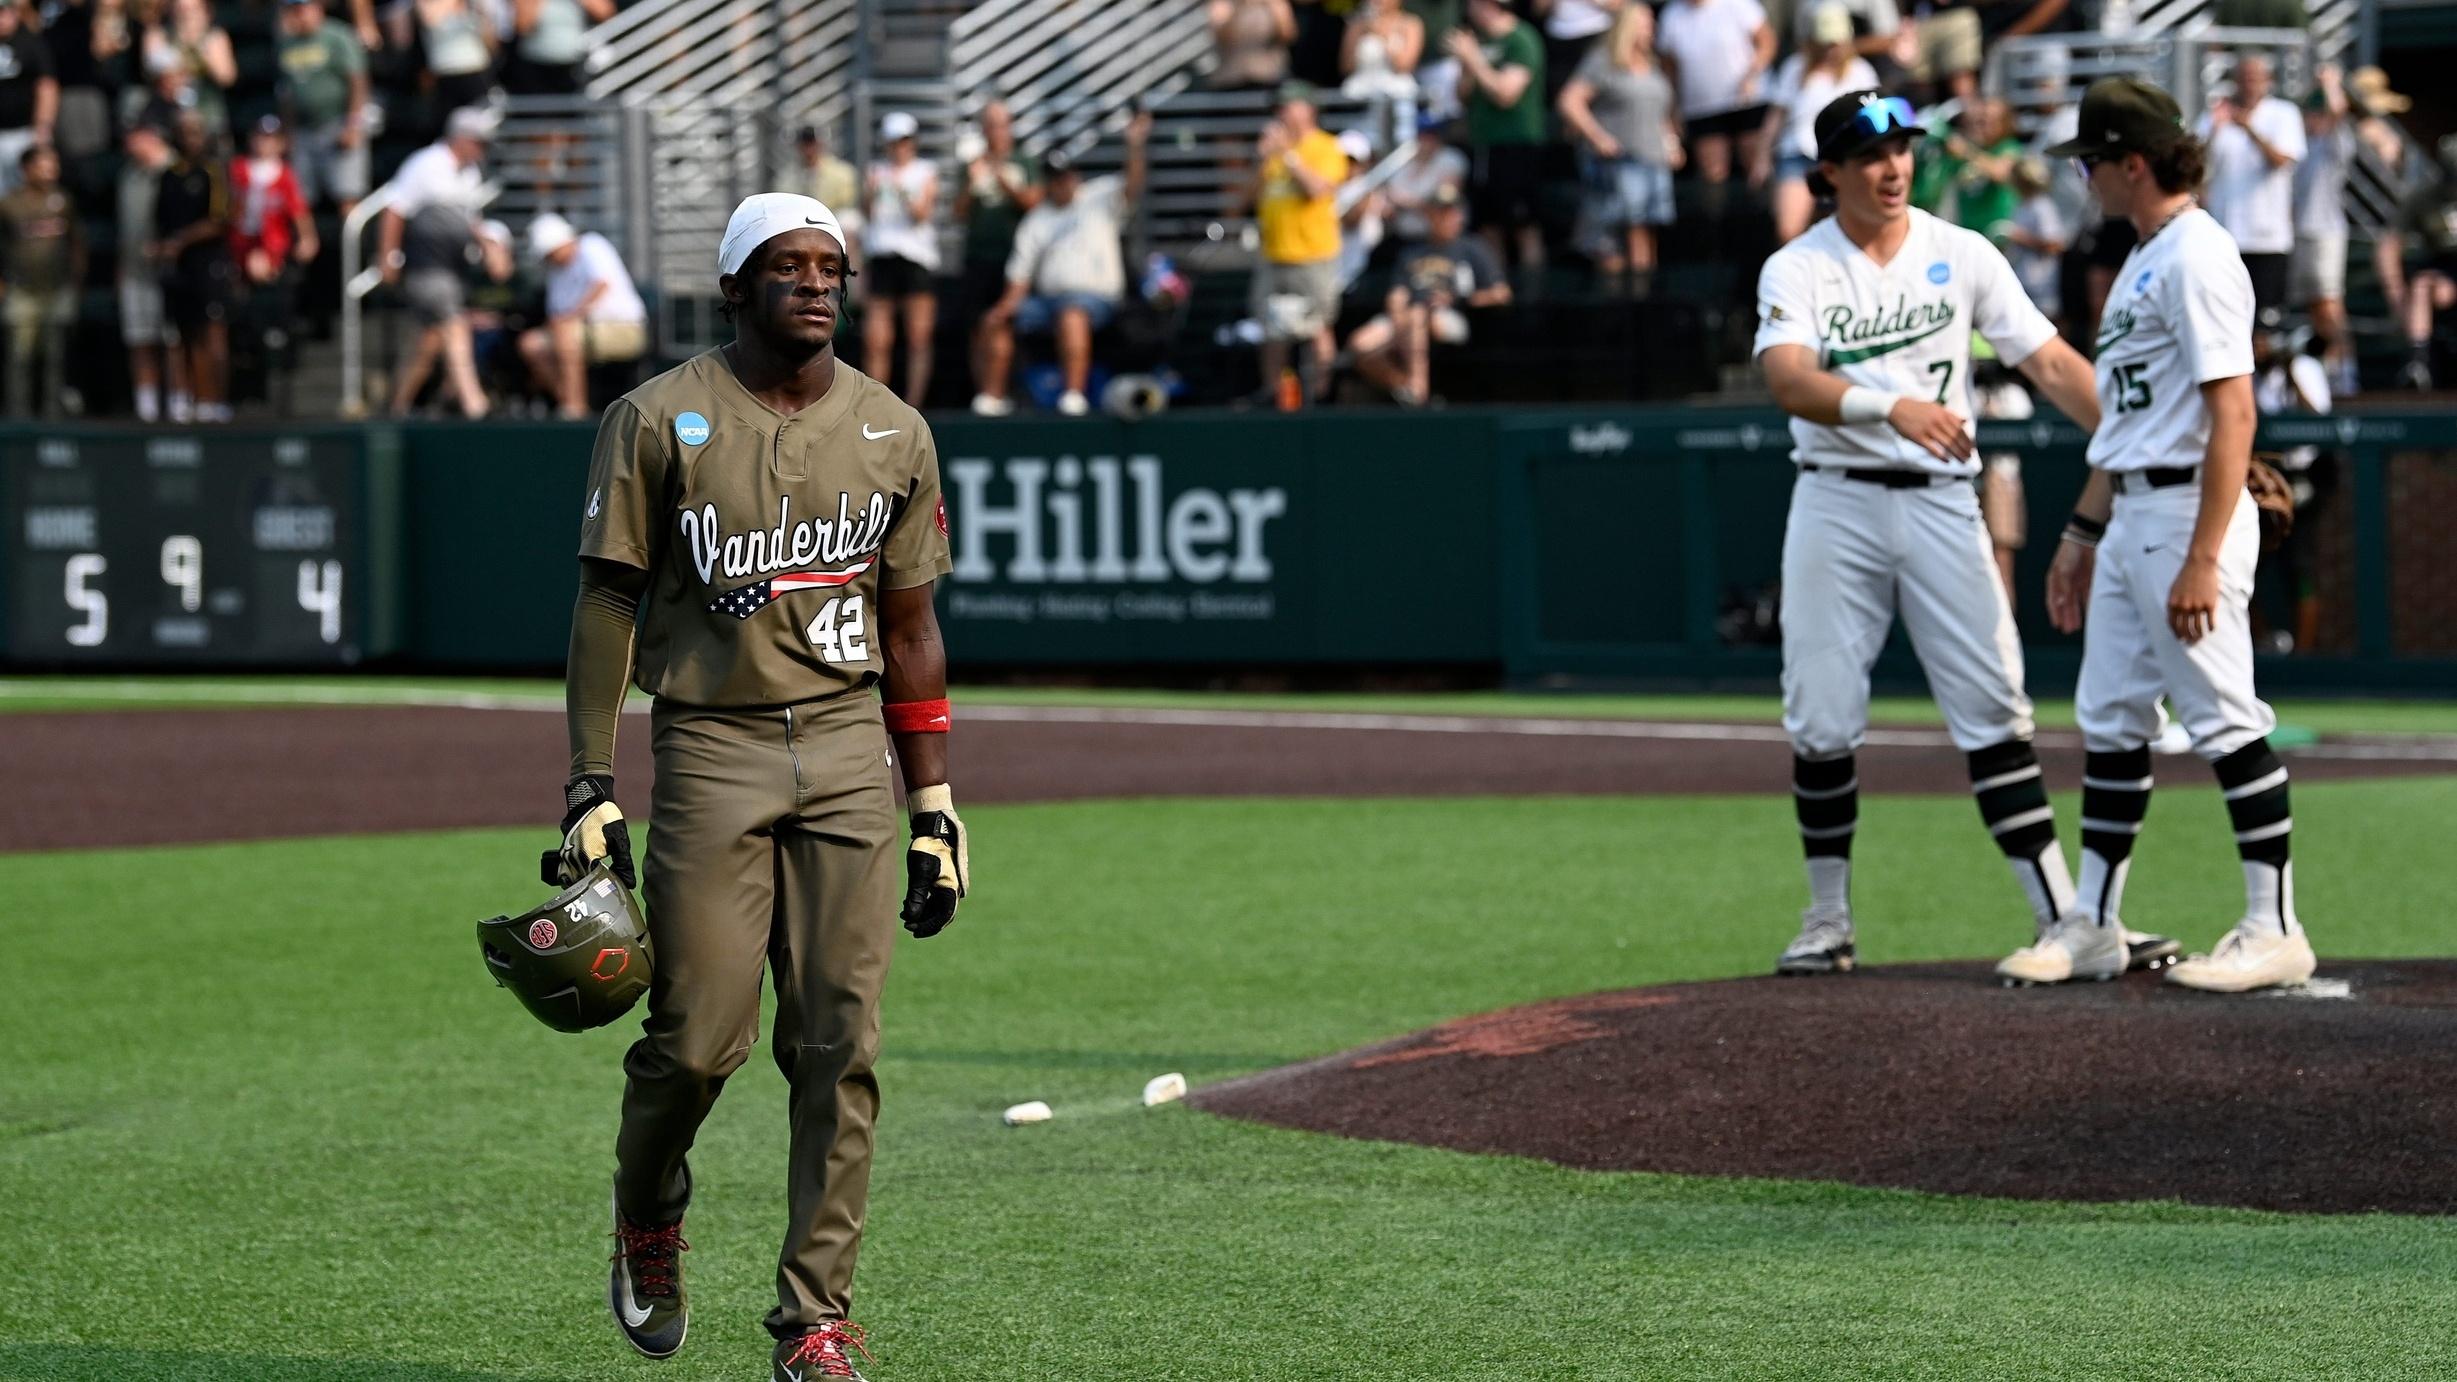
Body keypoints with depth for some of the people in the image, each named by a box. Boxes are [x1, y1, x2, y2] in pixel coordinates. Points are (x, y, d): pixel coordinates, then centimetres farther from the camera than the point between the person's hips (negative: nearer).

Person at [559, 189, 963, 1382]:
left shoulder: (892, 432, 9)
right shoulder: (658, 420, -1)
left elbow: (910, 624, 14)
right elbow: (607, 601, -1)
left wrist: (935, 805, 10)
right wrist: (589, 787, -7)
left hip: (848, 750, 3)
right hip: (709, 747, -3)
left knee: (840, 1045, -3)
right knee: (699, 1034, -7)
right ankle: (647, 1219, 24)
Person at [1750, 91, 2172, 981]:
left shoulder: (1961, 256, 4)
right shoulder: (1797, 270, -1)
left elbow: (2050, 364, -1)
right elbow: (1789, 380, -19)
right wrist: (1891, 406, -37)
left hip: (1941, 505, 1)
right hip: (1837, 507, -1)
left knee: (1993, 710, -4)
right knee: (1822, 721, 2)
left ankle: (2060, 916, -7)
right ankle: (1828, 922, 14)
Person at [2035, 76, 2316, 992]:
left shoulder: (2197, 256, -15)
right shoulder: (2143, 262, 17)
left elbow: (2232, 415, -21)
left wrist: (2202, 559, -25)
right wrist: (2083, 531, 25)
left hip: (2188, 513, -10)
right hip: (2130, 520, 10)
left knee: (2224, 721, -7)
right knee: (2109, 719, 12)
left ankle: (2276, 931, -4)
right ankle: (2094, 925, 19)